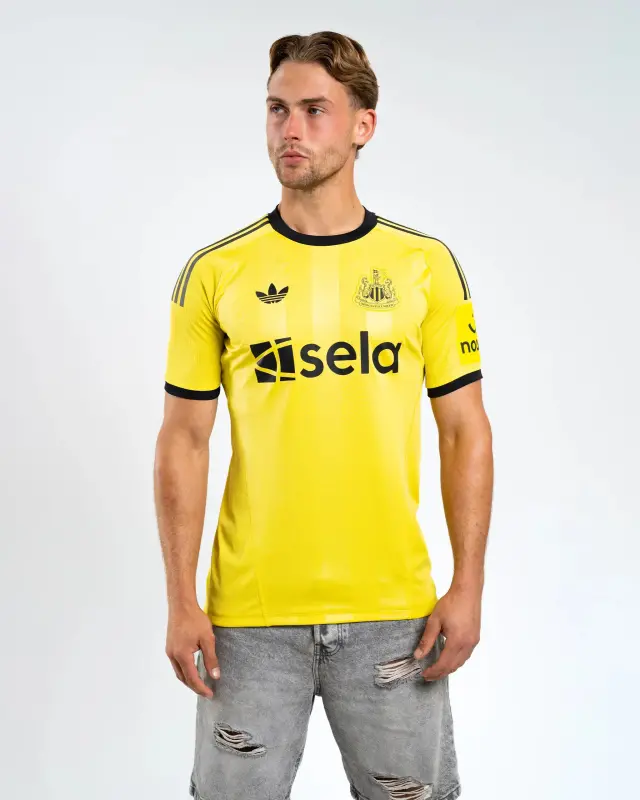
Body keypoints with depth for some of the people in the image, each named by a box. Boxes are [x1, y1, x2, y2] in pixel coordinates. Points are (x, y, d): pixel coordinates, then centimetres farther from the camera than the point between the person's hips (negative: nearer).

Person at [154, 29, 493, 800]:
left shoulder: (427, 265, 1)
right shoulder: (214, 272, 0)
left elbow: (465, 431, 4)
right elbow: (184, 441, 1)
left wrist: (467, 585, -2)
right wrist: (181, 601, -3)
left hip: (392, 610, 1)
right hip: (249, 614, 0)